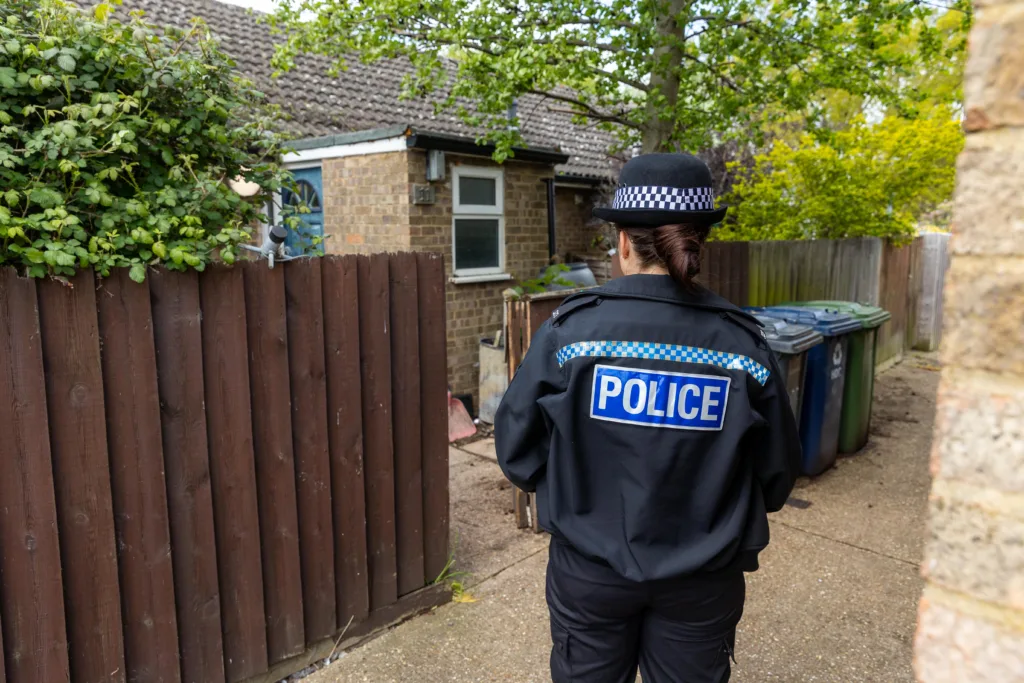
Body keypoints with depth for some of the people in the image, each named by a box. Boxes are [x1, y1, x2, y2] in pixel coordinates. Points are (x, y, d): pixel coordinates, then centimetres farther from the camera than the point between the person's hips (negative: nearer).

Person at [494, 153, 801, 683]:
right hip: (703, 579, 1)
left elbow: (517, 451, -9)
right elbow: (775, 477, -2)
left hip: (589, 567, -1)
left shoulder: (570, 328, -18)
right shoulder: (744, 344, -13)